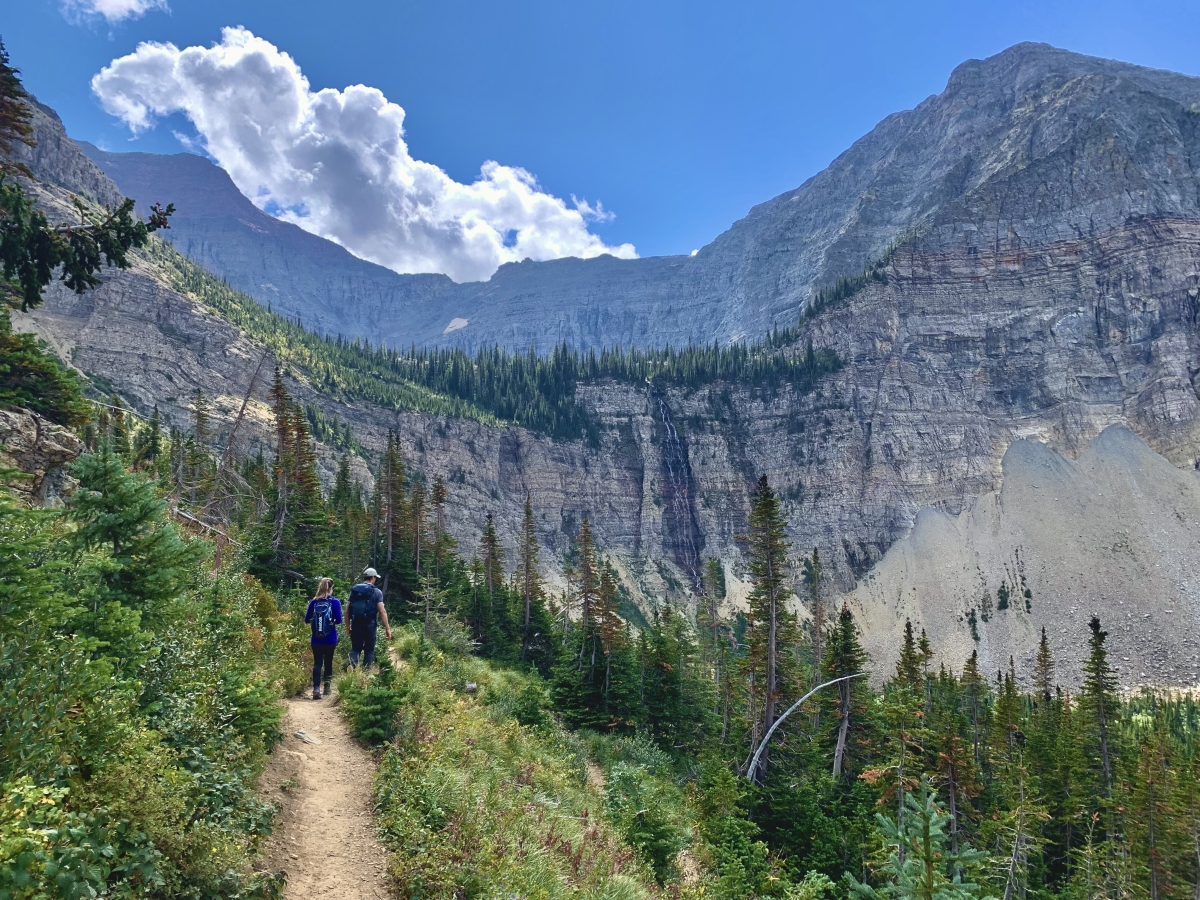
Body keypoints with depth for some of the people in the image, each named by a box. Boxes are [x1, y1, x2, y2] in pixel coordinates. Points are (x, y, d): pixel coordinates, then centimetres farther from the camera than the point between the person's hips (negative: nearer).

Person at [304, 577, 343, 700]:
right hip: (330, 639, -1)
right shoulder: (335, 602, -7)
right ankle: (327, 686, 24)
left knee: (317, 663, 1)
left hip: (316, 639, 1)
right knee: (328, 662, 15)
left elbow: (307, 619, 5)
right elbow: (339, 620, -9)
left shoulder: (313, 602, 0)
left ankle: (316, 689, -14)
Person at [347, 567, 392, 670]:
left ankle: (352, 666, -14)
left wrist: (348, 626, 17)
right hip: (370, 625, -3)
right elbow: (382, 611, -10)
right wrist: (387, 628, -5)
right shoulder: (376, 592, -4)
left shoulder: (354, 590, 7)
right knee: (369, 650, 10)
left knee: (355, 648, 11)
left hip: (356, 625, 3)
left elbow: (348, 610, 7)